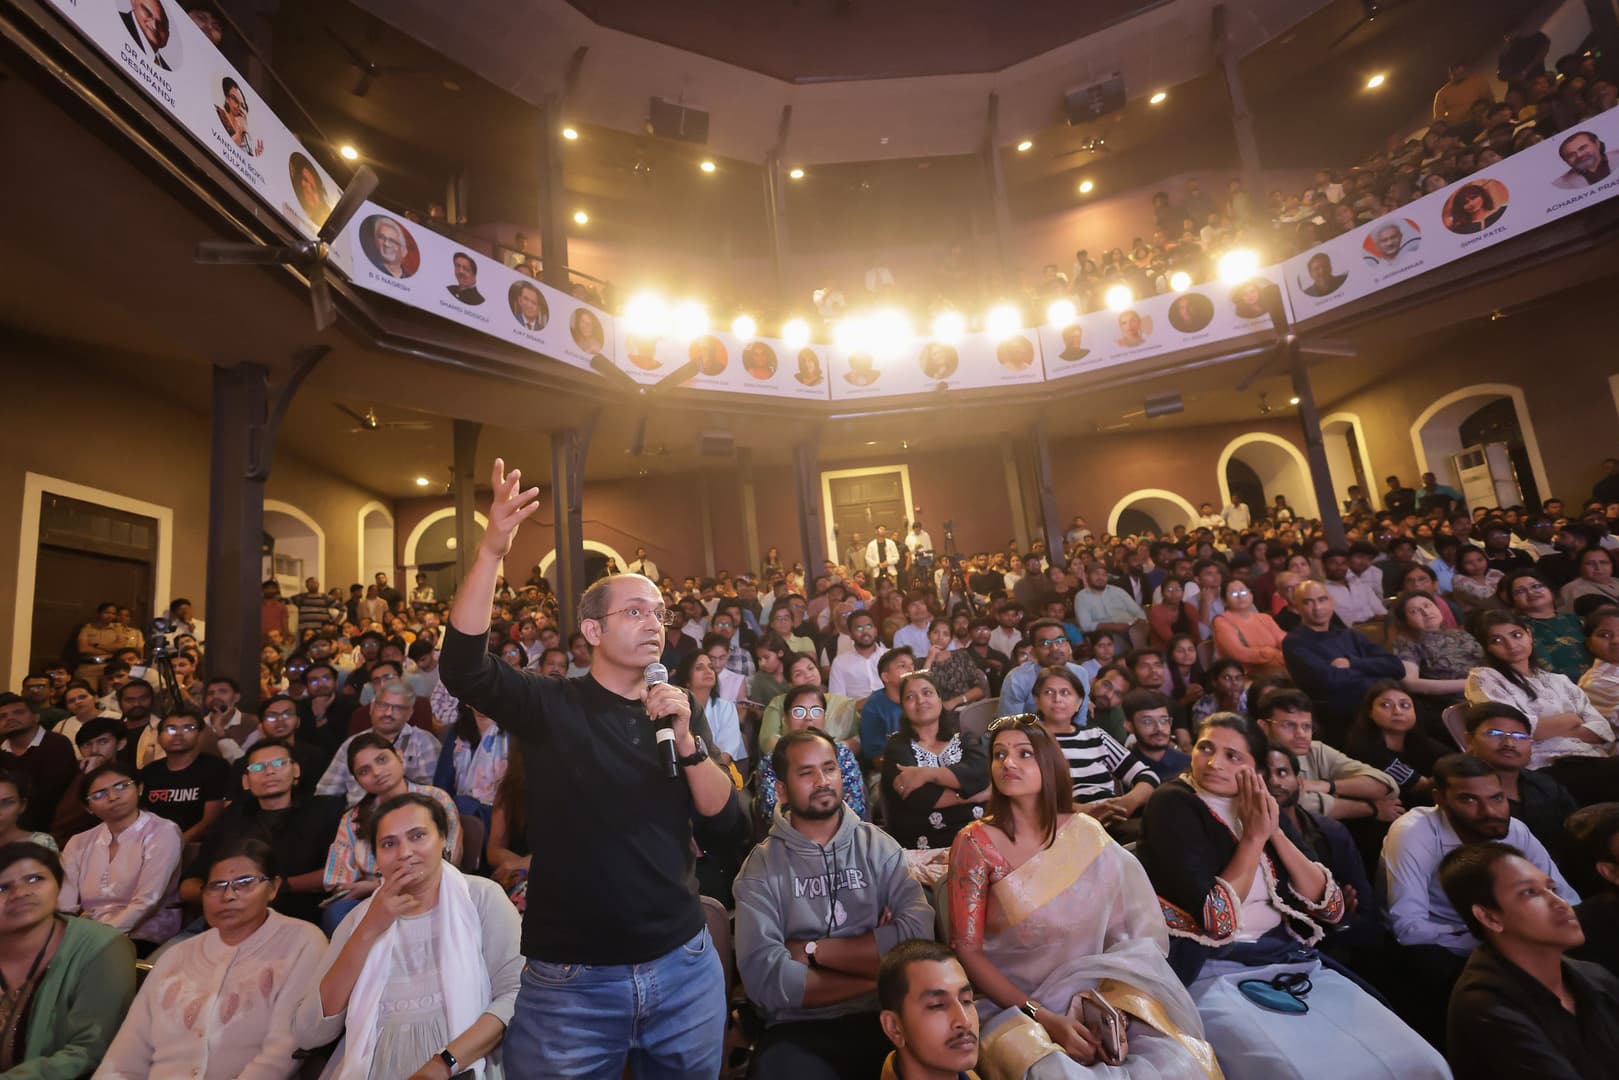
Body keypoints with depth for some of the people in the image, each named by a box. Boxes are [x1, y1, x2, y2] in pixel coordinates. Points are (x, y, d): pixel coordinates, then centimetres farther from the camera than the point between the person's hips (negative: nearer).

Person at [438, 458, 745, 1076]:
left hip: (682, 965, 4)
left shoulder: (675, 712, 2)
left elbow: (726, 820, -4)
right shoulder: (549, 707, -7)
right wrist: (492, 550, -34)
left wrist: (685, 740, -19)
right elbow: (463, 668, -24)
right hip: (570, 977, -3)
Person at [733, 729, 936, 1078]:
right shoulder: (761, 866, 1)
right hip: (799, 1029, -1)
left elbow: (918, 931, -8)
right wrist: (876, 972, -7)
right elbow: (764, 976, -11)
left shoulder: (877, 845, 6)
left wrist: (812, 951, -8)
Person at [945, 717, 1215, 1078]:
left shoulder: (1087, 835, 0)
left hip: (1092, 996, 4)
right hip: (1012, 1006, -4)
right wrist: (1044, 1019, -19)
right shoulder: (975, 843, -11)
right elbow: (966, 951, -11)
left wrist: (1115, 1008, -16)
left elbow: (1124, 933, 2)